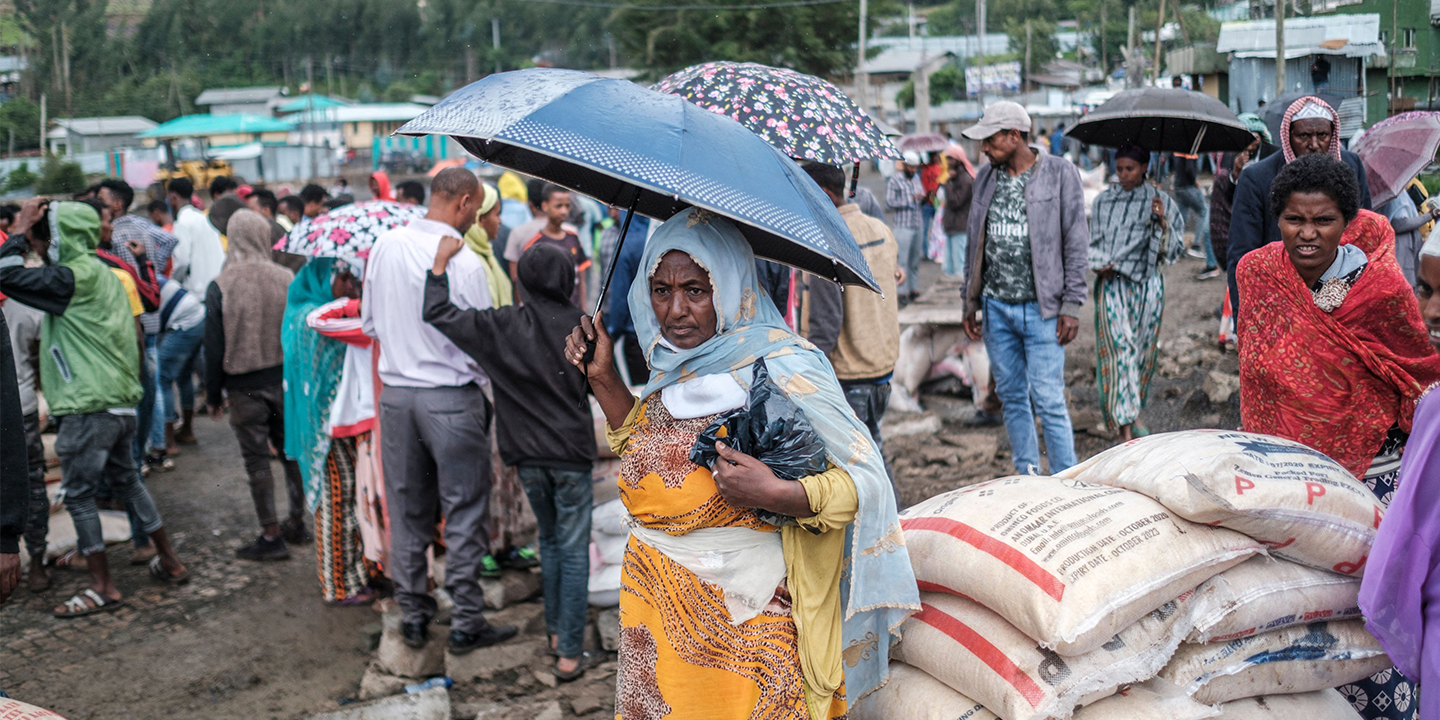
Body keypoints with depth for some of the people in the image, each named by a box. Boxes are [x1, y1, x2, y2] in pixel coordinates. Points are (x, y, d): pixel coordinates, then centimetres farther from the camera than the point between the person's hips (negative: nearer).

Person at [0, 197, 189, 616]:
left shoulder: (74, 277, -15)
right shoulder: (101, 273, 14)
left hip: (89, 408, -9)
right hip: (121, 403, 9)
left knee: (79, 494, 1)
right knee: (127, 482, 20)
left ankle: (102, 588, 6)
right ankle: (170, 562, 26)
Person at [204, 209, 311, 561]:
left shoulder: (220, 288, -9)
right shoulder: (286, 279, -5)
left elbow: (214, 346, -5)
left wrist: (213, 394, 4)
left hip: (243, 386, -2)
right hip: (285, 380, 2)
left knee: (257, 459, 4)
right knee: (292, 450, 15)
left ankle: (271, 535, 6)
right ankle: (297, 522, 24)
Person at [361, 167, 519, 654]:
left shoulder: (384, 246, 0)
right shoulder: (465, 263, -17)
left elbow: (370, 323, 10)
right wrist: (484, 379, 8)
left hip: (395, 392, 5)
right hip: (452, 399, -5)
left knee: (406, 510, 15)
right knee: (464, 513, 6)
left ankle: (413, 617, 24)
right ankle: (466, 623, 12)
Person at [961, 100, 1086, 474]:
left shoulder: (1060, 174, -3)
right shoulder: (986, 178, 10)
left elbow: (1076, 243, -4)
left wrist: (1071, 306, -9)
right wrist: (970, 301, 11)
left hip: (1041, 307, -5)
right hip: (996, 307, 5)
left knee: (1048, 399, -8)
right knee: (1011, 397, 10)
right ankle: (1028, 479, 21)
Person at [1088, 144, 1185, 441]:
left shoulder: (1161, 202, 4)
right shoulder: (1103, 201, 8)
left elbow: (1174, 249, 0)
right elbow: (1094, 241, 14)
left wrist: (1162, 221, -16)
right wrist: (1099, 264, -4)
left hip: (1146, 284, 1)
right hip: (1112, 283, -1)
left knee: (1143, 348, 7)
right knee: (1118, 348, -10)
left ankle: (1133, 413, 26)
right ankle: (1125, 425, -11)